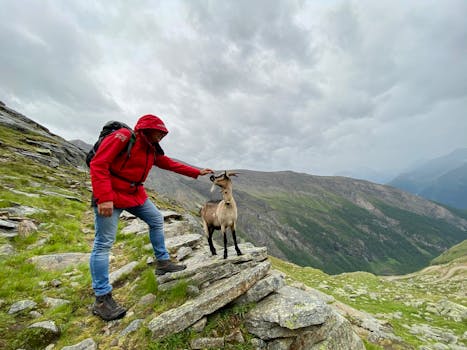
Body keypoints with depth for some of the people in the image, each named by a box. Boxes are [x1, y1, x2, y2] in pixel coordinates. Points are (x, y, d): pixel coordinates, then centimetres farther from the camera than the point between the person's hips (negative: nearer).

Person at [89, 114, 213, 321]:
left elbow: (170, 164, 15)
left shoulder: (152, 149, 9)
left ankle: (163, 262, 24)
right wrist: (104, 198, -27)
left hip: (135, 194, 9)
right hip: (110, 195, -9)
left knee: (157, 220, 11)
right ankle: (102, 299, 3)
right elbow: (98, 164, -20)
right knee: (104, 243, -5)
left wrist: (197, 172, 15)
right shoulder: (123, 137, -16)